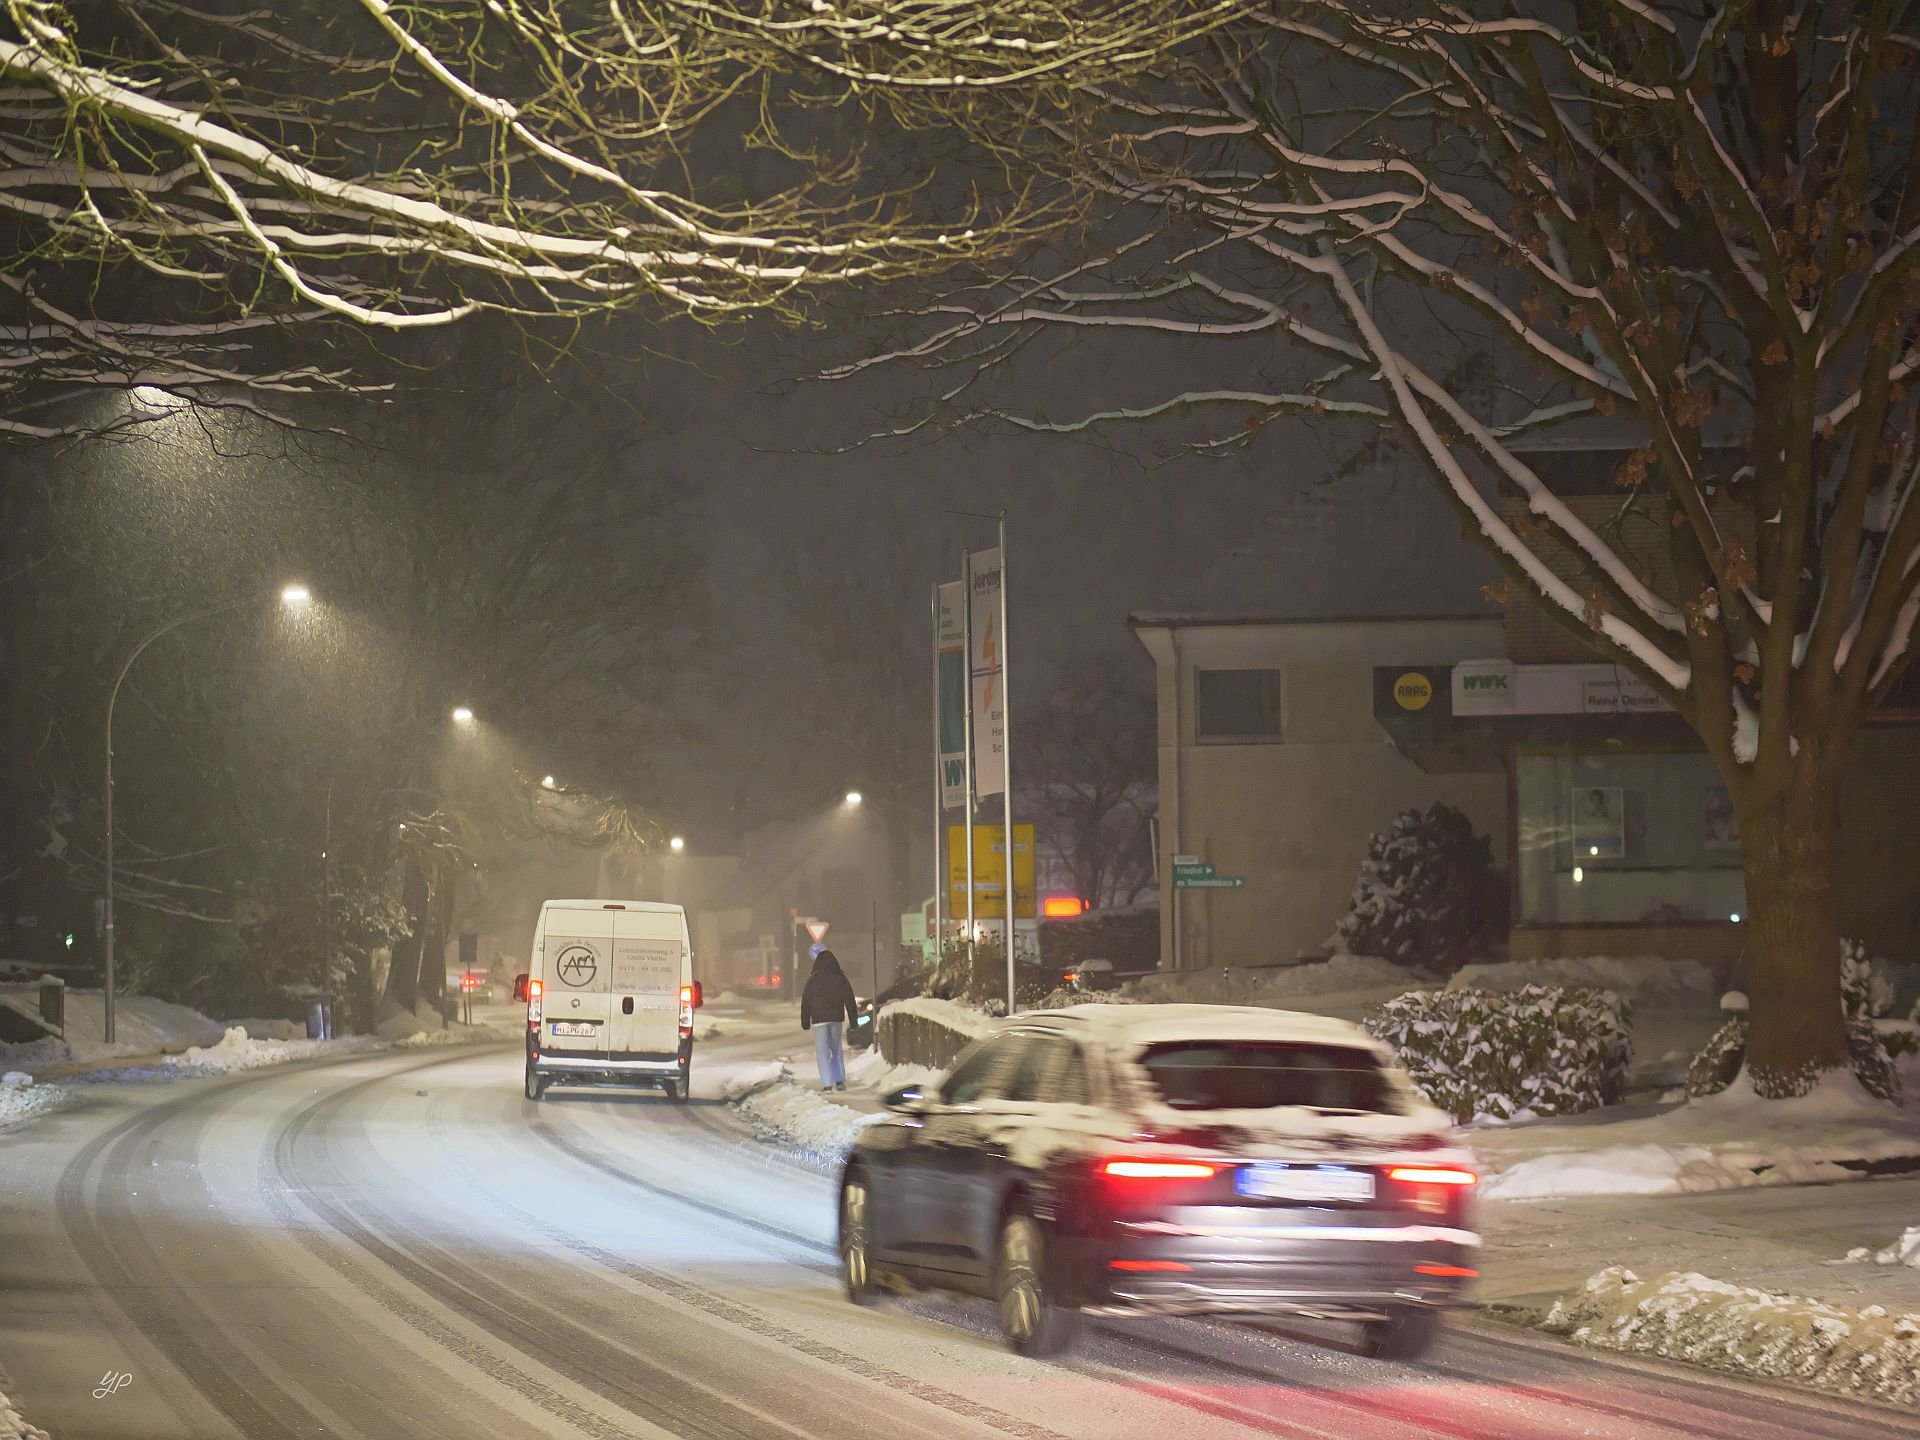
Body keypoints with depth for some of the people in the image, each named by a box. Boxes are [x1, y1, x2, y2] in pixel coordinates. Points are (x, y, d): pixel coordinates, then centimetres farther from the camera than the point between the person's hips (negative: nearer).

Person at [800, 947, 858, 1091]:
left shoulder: (813, 980, -4)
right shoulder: (841, 979, 2)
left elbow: (805, 1001, 0)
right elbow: (849, 1001, 4)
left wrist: (805, 1022, 6)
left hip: (819, 1020, -3)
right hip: (837, 1019, 3)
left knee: (823, 1052, -1)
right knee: (837, 1050, 16)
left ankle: (827, 1083, -9)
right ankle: (840, 1080, 11)